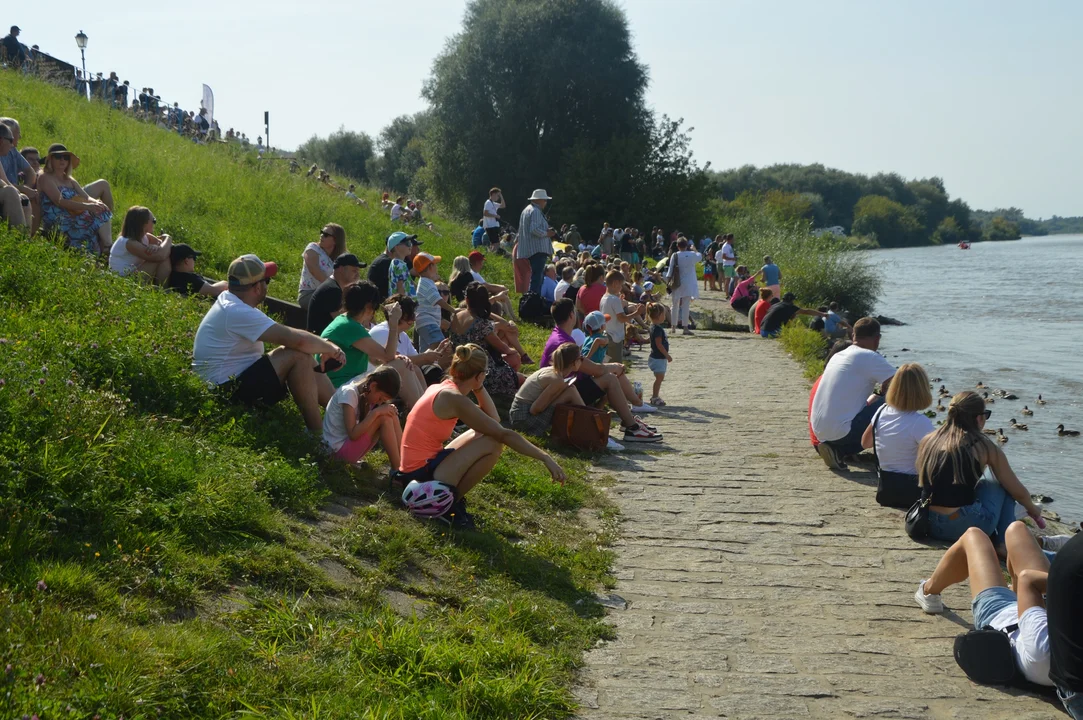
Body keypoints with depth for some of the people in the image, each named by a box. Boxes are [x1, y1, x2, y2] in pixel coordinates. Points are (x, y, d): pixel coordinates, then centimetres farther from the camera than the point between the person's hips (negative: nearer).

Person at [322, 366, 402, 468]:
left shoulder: (365, 393, 4)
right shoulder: (349, 393, -20)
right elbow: (353, 434, -26)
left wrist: (387, 409, -11)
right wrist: (376, 412, -26)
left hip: (352, 442, 9)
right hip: (341, 448, -9)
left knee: (390, 414, -5)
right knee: (384, 418, -21)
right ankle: (398, 469, -16)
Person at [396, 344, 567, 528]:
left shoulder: (441, 389, 9)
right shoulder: (453, 399, -19)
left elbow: (493, 419, 16)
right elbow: (504, 434, -20)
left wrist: (478, 388, 6)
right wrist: (545, 458, -17)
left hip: (415, 468, 10)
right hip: (422, 474, -10)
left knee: (486, 433, 15)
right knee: (494, 442, -15)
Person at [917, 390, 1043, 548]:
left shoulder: (928, 441, 10)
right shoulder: (985, 448, 0)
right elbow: (1018, 492, 10)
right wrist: (1033, 510, 32)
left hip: (929, 527, 5)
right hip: (964, 528, -5)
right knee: (1003, 482, 21)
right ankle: (1005, 542, 16)